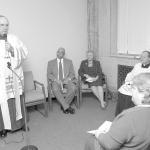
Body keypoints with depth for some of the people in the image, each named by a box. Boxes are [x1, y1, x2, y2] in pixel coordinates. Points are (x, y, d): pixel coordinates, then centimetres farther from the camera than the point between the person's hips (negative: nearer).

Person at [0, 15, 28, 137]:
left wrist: (13, 50, -15)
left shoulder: (14, 39, 4)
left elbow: (25, 54, 0)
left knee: (15, 100, 11)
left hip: (14, 77, 1)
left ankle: (18, 122, 27)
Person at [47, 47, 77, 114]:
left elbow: (72, 73, 9)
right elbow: (49, 74, 4)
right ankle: (67, 107, -27)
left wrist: (68, 79, -12)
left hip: (66, 81, 1)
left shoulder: (69, 62, 14)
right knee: (55, 89, -36)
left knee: (73, 88, -32)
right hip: (56, 81, -1)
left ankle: (63, 106, -16)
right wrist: (56, 80, -14)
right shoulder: (51, 62, 11)